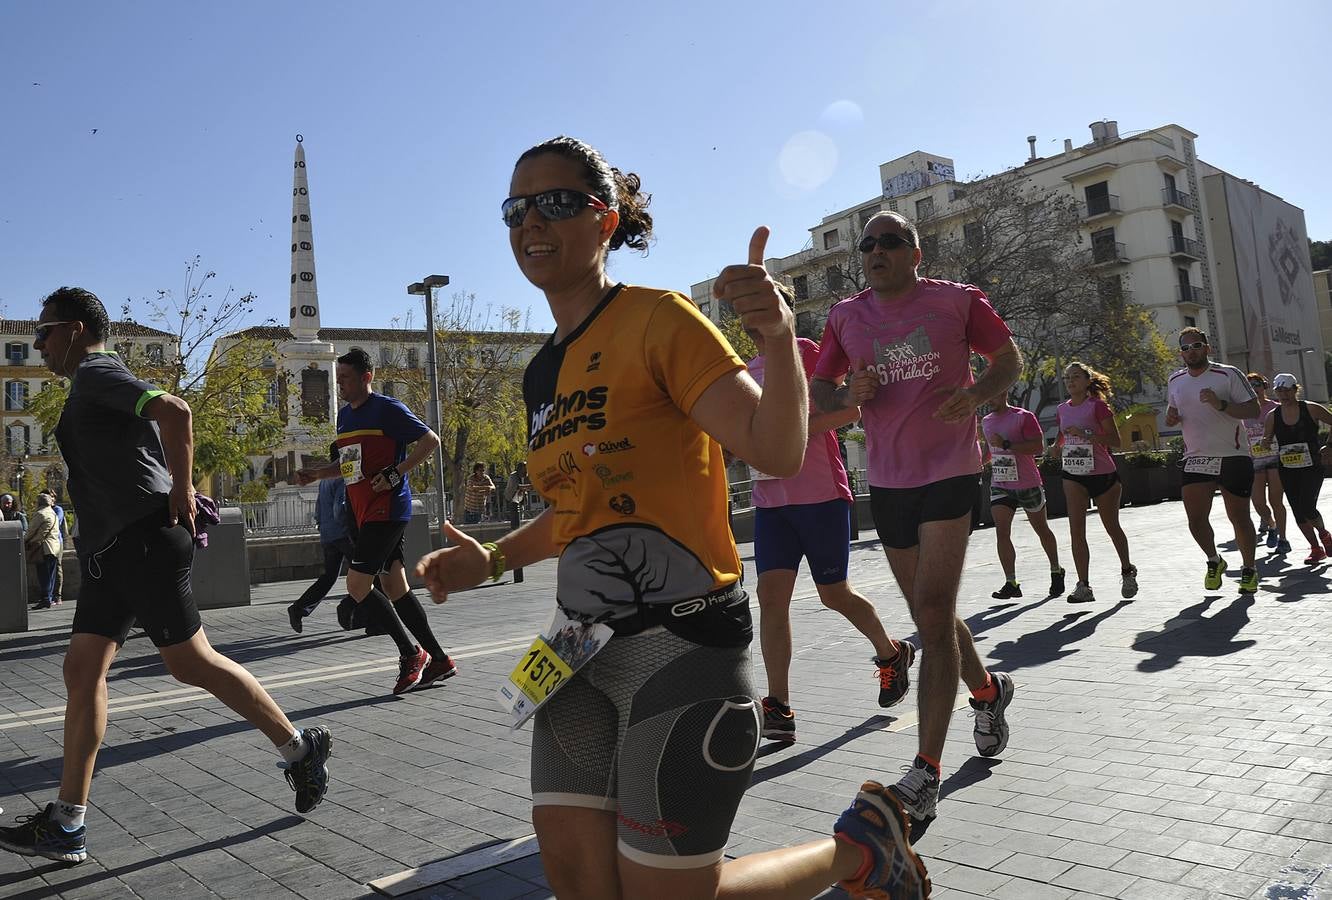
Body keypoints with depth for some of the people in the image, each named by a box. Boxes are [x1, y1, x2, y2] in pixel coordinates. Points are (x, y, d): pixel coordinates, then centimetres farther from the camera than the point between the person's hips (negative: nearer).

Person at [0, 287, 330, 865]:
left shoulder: (94, 373, -8)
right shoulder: (95, 385, 23)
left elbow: (174, 411, -25)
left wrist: (180, 493, -19)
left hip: (140, 541, -10)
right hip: (111, 550, 10)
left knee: (191, 663, -5)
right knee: (82, 670, 6)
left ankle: (300, 749, 8)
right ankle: (66, 826, 10)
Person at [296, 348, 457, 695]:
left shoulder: (387, 409, -9)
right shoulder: (344, 415, 17)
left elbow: (431, 440, -12)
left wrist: (395, 474, -18)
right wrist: (317, 473, 13)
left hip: (387, 509, -9)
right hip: (365, 513, 9)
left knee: (357, 584, -13)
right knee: (395, 586, 8)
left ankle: (412, 653, -1)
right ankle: (439, 660, 16)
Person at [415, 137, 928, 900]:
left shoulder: (658, 321, -10)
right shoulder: (543, 372, 12)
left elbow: (776, 452, -19)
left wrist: (779, 335, -33)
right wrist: (494, 559, 16)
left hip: (679, 641, -7)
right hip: (582, 646, 8)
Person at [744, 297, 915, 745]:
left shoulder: (804, 351, -5)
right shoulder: (748, 371, 15)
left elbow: (850, 409, -13)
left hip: (820, 494, -6)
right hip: (770, 500, 6)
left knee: (834, 594, 6)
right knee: (771, 595, -6)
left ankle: (891, 653, 34)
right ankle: (779, 710, -4)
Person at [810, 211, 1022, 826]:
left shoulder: (958, 301, -2)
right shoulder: (845, 317, 5)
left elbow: (1009, 360, 7)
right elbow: (816, 390, 9)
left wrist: (976, 394, -14)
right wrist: (847, 395, -14)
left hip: (950, 471, -4)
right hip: (886, 479, 4)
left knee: (932, 613, -13)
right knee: (931, 615, 15)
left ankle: (926, 771, -7)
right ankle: (987, 691, 44)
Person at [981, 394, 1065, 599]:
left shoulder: (1023, 417, -11)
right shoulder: (986, 421, 10)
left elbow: (1039, 447, -21)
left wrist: (1006, 444, -27)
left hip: (1028, 484, -4)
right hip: (1000, 486, 4)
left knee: (1041, 529, 13)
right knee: (1001, 532, -11)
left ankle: (1056, 571, 34)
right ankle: (1011, 583, -9)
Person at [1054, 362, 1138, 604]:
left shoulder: (1097, 405, -8)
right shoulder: (1062, 409, 7)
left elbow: (1115, 440, -13)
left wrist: (1086, 435, -24)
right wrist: (1059, 446, 1)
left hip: (1102, 473, -3)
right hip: (1073, 474, 3)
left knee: (1112, 527, 13)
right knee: (1076, 529, -11)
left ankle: (1127, 571, 37)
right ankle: (1083, 585, -10)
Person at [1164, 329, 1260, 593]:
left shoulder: (1228, 374, -5)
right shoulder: (1175, 381, 10)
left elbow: (1253, 410, -9)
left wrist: (1221, 404, -24)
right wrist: (1171, 417, 1)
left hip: (1233, 457, -3)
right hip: (1195, 459, 3)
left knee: (1238, 517, 3)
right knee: (1195, 518, -6)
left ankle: (1249, 569, 22)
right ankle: (1214, 561, 20)